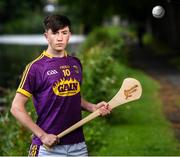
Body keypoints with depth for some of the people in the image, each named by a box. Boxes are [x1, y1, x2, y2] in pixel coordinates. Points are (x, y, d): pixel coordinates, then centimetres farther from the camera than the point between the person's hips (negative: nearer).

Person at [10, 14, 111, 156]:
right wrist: (42, 135, -13)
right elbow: (17, 108, -7)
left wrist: (93, 107, 4)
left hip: (78, 145, 5)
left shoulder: (76, 63, 10)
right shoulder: (36, 67, -6)